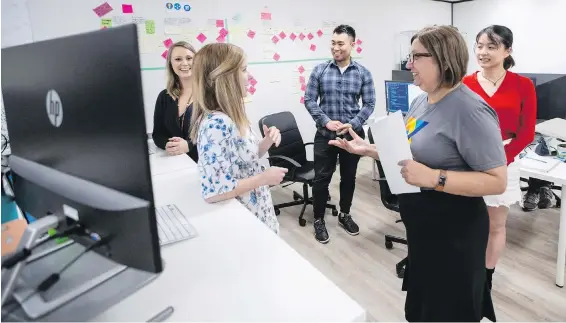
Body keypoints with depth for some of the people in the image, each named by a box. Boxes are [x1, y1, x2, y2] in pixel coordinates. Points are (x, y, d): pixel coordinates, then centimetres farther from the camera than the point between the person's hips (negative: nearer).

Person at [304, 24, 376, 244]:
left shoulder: (363, 73, 0)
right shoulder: (319, 71, -1)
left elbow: (369, 104, 0)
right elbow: (309, 100, -2)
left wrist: (352, 124, -14)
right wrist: (326, 121, -14)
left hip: (353, 134, 1)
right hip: (325, 134, -1)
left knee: (349, 177, 13)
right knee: (321, 178, 3)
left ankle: (344, 215, 33)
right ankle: (319, 220, 20)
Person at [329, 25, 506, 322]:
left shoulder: (469, 111, -22)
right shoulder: (422, 100, 5)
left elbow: (497, 181, -24)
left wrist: (432, 178, -32)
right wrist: (369, 149, 1)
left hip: (452, 232, -8)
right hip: (421, 226, 8)